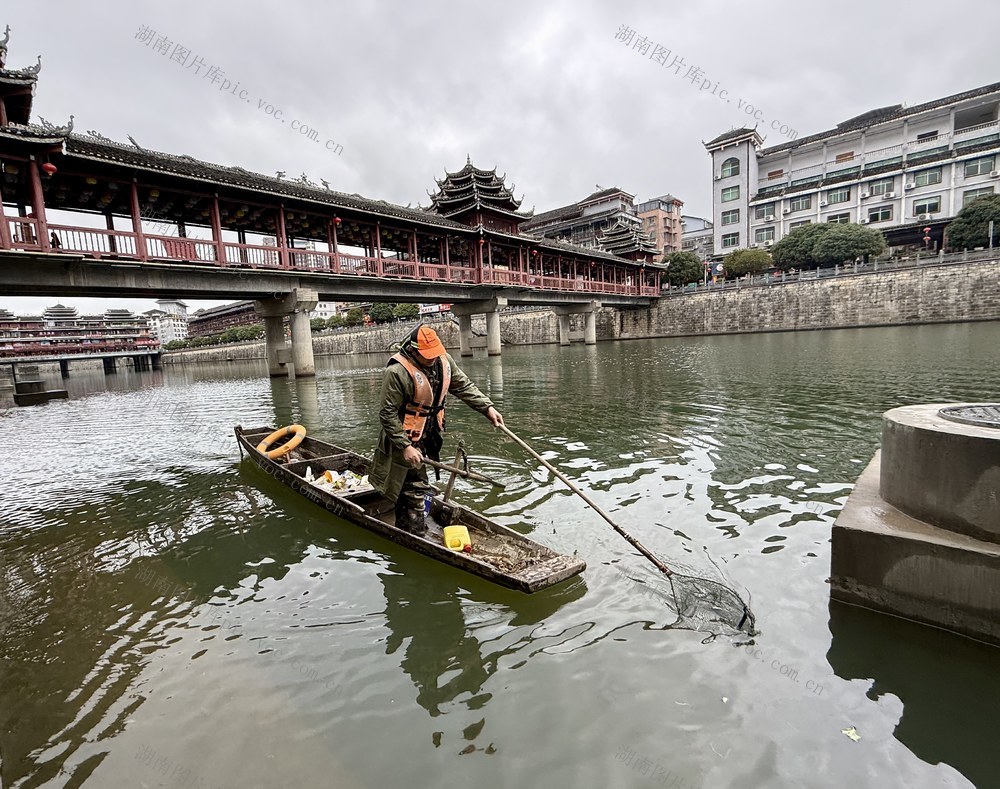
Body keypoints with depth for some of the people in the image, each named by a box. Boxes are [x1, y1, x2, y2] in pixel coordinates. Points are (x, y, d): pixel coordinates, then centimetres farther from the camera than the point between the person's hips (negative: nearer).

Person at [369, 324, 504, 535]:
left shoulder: (444, 360, -4)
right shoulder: (397, 372, -25)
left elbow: (463, 386, 9)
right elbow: (387, 414, -21)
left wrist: (487, 407, 0)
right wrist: (405, 447, -24)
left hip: (429, 436, 8)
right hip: (407, 439, -7)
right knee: (415, 488, -4)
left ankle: (404, 531, 40)